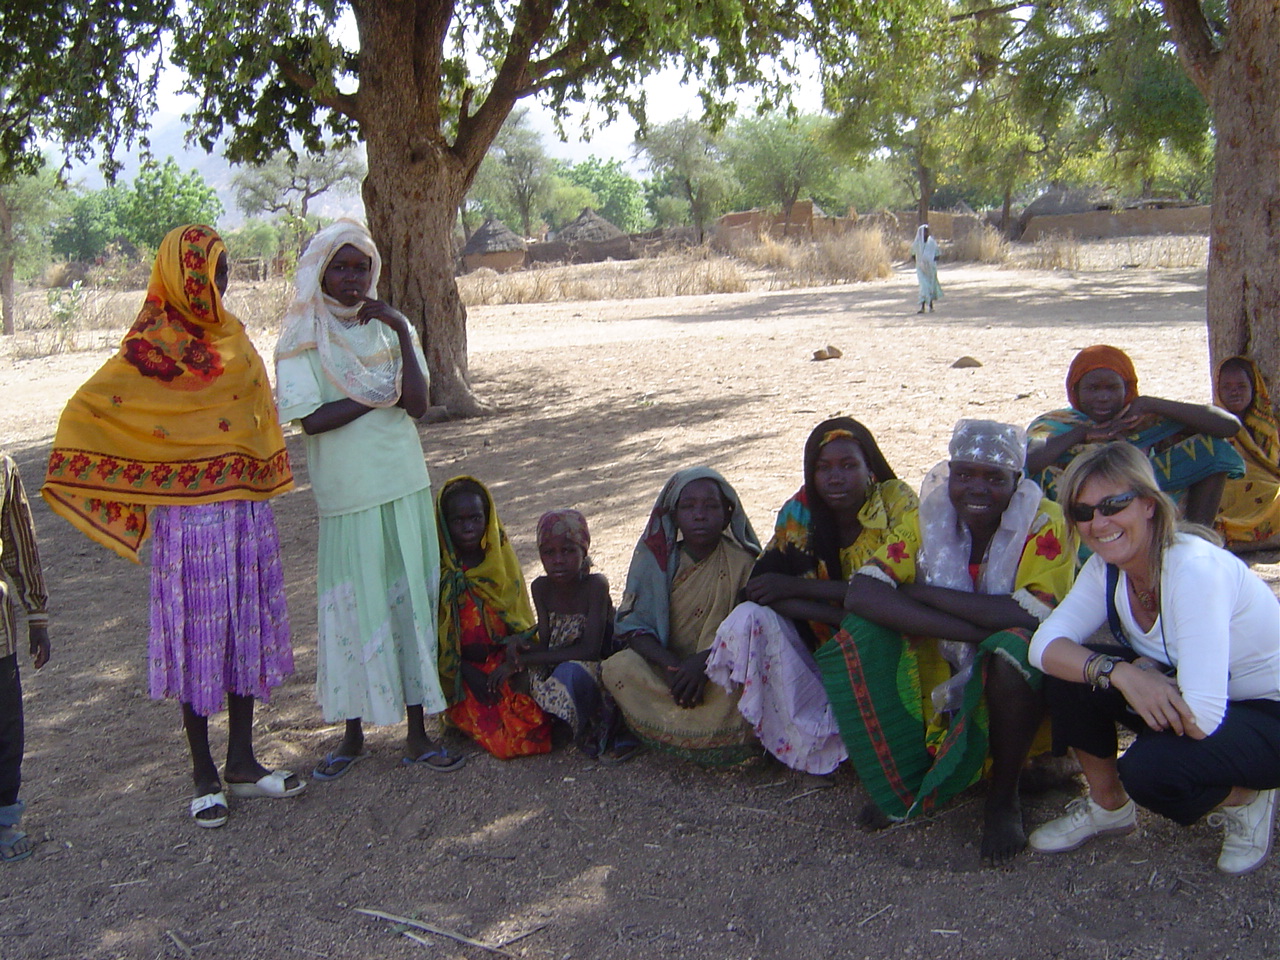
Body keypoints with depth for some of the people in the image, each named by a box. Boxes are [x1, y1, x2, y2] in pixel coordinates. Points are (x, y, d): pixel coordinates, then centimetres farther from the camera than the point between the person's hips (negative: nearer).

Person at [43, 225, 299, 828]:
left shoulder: (232, 338, 12)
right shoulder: (151, 349, -8)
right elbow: (84, 411, -9)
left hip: (247, 507, 7)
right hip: (190, 514, -7)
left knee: (247, 629, 10)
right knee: (198, 635, 2)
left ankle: (242, 764, 22)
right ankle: (204, 776, 15)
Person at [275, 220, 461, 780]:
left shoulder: (390, 328, 7)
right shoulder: (302, 339, -1)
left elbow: (417, 406, -6)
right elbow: (311, 419, -13)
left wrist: (403, 335, -12)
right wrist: (381, 397, -9)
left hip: (406, 487, 3)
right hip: (346, 496, -3)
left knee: (413, 601, 6)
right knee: (353, 608, 4)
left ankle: (417, 732, 16)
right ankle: (353, 734, 21)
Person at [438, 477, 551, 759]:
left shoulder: (501, 558, 6)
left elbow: (522, 621, 6)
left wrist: (510, 663, -12)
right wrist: (468, 673, -14)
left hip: (505, 659, 3)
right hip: (461, 672, -3)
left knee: (536, 714, -24)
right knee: (503, 739, -23)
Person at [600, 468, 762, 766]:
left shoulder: (742, 562, -4)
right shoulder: (657, 560, 1)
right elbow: (633, 625, -6)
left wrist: (704, 660, -31)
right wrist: (670, 664, -25)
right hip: (665, 665, 3)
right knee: (617, 667, -25)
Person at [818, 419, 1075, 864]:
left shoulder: (1045, 524, -18)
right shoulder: (927, 519, -9)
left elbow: (1028, 616, -32)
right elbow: (861, 593, -24)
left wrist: (927, 592, -23)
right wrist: (976, 630, -33)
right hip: (945, 676, 3)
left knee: (1011, 646, -35)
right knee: (864, 631, -19)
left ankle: (1003, 798, -12)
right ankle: (904, 780, -5)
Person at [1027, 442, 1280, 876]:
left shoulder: (1195, 569, -31)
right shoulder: (1107, 567, -7)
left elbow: (1203, 717, -35)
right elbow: (1045, 644, -17)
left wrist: (1145, 676, -16)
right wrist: (1119, 672, -33)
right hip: (1181, 702, 7)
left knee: (1149, 768, -33)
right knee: (1070, 669, -14)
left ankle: (1244, 798, 2)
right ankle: (1109, 806, 9)